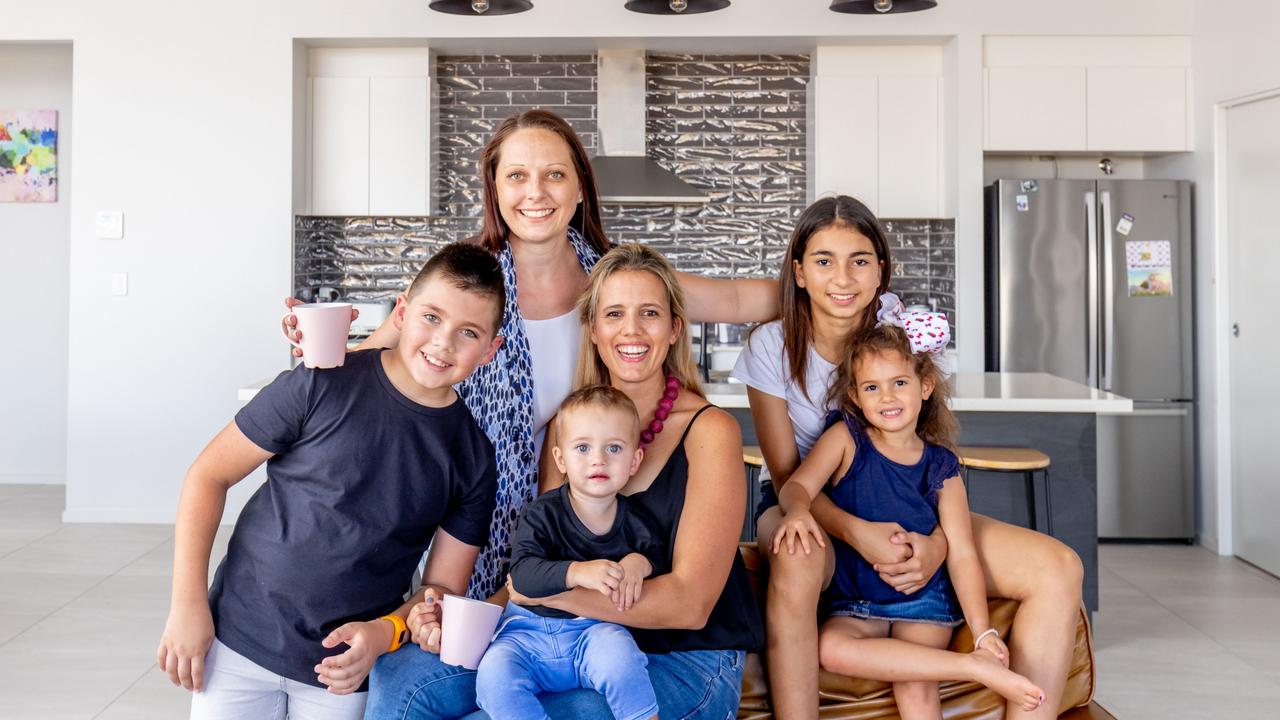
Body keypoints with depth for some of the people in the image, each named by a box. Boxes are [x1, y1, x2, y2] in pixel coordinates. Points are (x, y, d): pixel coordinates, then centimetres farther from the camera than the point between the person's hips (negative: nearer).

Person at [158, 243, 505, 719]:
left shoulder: (473, 458, -4)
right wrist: (187, 605, -10)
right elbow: (209, 475, -6)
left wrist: (383, 633, -19)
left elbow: (444, 586, 0)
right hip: (239, 640, -1)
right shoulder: (324, 385, -12)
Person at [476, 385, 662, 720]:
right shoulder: (542, 514, -7)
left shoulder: (635, 522, 1)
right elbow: (523, 573, -20)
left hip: (596, 629, 1)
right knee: (493, 673, -28)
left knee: (616, 646, -33)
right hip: (531, 632, 0)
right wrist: (577, 572, -37)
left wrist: (640, 563, -12)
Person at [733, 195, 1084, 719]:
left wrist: (939, 542, -24)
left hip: (899, 509, 3)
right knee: (797, 561, -43)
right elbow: (787, 475, -12)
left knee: (1059, 569, -16)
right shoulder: (772, 346, -10)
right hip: (801, 505, -3)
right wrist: (858, 534, -30)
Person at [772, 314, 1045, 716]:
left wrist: (983, 631, -15)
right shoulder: (846, 438, -4)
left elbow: (961, 554, -5)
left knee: (915, 687, -26)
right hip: (853, 600, 1)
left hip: (922, 597, -1)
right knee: (831, 648, -30)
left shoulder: (941, 468, -3)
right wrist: (796, 511, -41)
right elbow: (798, 485, -15)